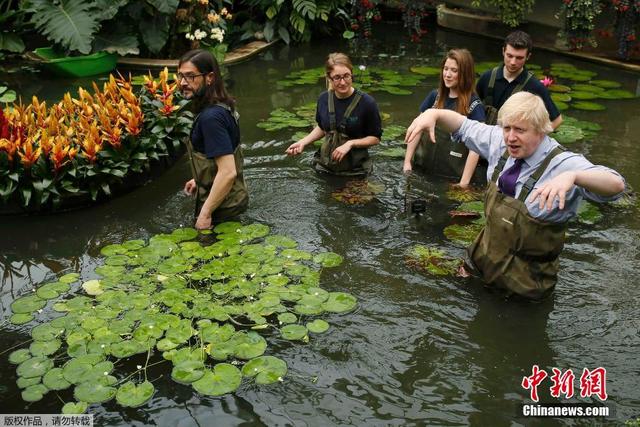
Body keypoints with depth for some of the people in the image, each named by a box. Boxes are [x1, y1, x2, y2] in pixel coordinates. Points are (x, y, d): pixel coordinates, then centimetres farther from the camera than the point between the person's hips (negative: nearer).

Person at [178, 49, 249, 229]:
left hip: (221, 207, -9)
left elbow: (228, 172, -31)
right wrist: (201, 179, 20)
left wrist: (205, 214, -24)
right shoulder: (221, 106, 0)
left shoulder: (211, 117, -27)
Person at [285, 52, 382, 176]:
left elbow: (375, 138, -10)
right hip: (325, 166, 4)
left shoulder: (367, 103, -19)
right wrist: (303, 142, -4)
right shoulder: (324, 99, -7)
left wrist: (350, 143, -23)